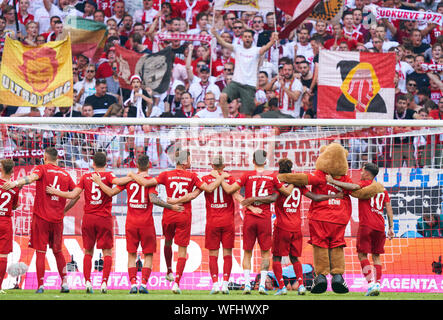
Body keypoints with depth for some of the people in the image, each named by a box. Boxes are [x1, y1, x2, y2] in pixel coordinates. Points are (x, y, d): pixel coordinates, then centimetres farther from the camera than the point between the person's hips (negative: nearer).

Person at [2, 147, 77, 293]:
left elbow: (32, 177, -24)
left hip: (41, 217, -4)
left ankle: (40, 286, -7)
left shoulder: (42, 168, -2)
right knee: (58, 251, 18)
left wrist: (15, 183, -38)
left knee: (40, 252, -2)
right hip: (58, 219, 4)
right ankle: (65, 283, 15)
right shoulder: (65, 174, 11)